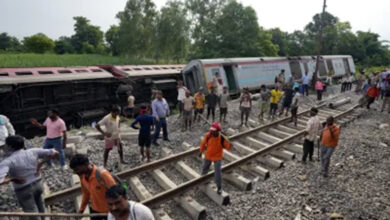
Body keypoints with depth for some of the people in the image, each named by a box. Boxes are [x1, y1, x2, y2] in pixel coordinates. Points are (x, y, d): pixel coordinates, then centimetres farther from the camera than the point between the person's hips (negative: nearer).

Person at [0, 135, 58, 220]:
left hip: (24, 191, -4)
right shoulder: (33, 152, -12)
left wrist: (12, 179, -20)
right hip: (37, 185, 5)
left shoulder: (7, 162, -24)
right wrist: (41, 162, -4)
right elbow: (55, 153, -12)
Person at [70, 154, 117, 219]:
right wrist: (81, 209, 12)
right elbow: (86, 193, 9)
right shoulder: (82, 176, -7)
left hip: (109, 210, -6)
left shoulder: (102, 174, -30)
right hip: (95, 209, 6)